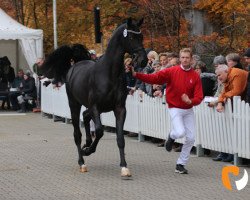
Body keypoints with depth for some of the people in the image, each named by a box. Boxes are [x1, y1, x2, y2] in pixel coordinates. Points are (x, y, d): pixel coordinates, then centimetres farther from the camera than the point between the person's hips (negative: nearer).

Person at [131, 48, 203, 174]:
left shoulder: (195, 76, -4)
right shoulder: (172, 71, -7)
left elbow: (199, 97, -7)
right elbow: (154, 78, -13)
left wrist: (190, 101, -29)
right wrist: (136, 75, -23)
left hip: (188, 109, 3)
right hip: (175, 109, -3)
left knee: (191, 138, 1)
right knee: (180, 132, -24)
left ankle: (181, 164, 17)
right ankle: (172, 136, 15)